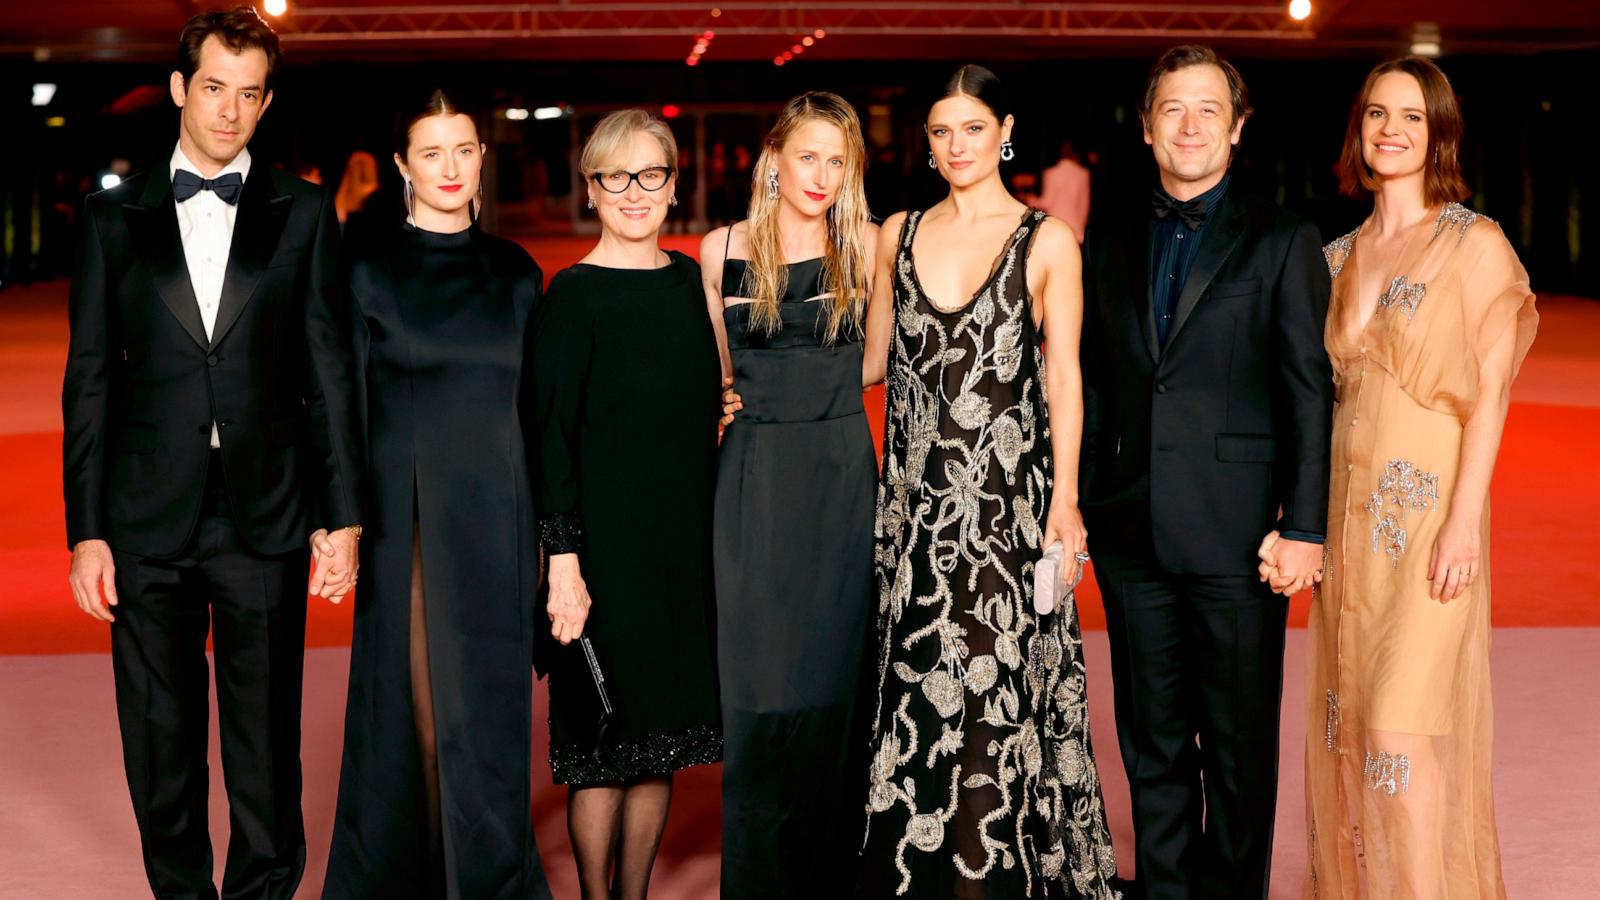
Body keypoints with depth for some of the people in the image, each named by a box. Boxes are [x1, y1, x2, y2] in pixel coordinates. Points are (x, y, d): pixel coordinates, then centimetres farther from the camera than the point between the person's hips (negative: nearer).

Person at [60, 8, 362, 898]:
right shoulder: (115, 216, 7)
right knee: (160, 749, 10)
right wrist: (87, 531, 0)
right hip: (148, 523, 1)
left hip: (265, 522, -1)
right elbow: (89, 382, 5)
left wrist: (343, 516, -1)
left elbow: (330, 373, 4)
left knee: (267, 750, 6)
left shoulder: (305, 214, 5)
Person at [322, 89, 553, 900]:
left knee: (488, 707, 5)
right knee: (409, 706, 1)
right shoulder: (371, 273, 1)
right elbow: (348, 407, 0)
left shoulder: (514, 273, 10)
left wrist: (542, 525, 8)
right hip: (408, 521, -2)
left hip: (495, 523, 2)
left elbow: (532, 406, 11)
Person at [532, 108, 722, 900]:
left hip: (686, 542, 6)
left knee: (662, 741, 11)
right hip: (606, 547, -5)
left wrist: (711, 536, 11)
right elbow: (551, 435, -12)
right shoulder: (573, 296, -9)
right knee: (604, 743, 1)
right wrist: (563, 561, -17)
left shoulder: (691, 283, 8)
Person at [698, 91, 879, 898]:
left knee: (835, 672, 5)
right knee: (758, 682, 1)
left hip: (842, 479, 0)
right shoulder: (721, 251, 5)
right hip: (753, 479, 0)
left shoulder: (866, 246, 2)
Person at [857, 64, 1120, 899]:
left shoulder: (1047, 241, 0)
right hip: (917, 499, 3)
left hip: (1006, 498, -3)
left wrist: (1065, 499, -8)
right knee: (913, 689, 5)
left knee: (995, 687, -2)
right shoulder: (899, 234, 10)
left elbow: (1062, 377, -1)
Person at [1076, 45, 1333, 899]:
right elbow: (1090, 376, 12)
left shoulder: (1282, 242, 0)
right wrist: (1074, 502, 7)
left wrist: (1304, 526, -8)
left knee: (1240, 745, 6)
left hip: (1236, 535, -3)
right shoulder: (1110, 235, 11)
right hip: (1131, 531, 3)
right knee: (1151, 740, 11)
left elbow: (1309, 391, -3)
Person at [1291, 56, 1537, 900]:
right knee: (1347, 721, 8)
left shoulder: (1475, 244, -3)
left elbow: (1490, 390, -8)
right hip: (1348, 510, 5)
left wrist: (1464, 519, -16)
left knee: (1402, 726, -9)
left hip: (1427, 508, -5)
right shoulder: (1338, 256, 12)